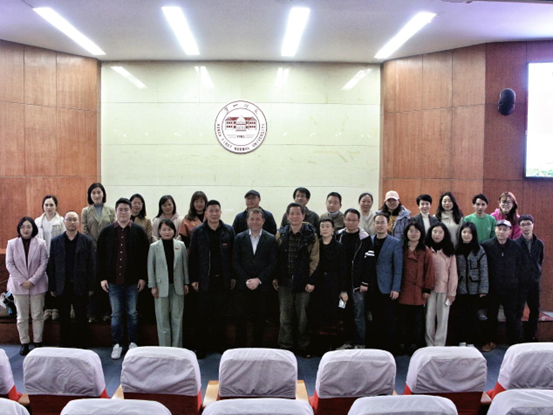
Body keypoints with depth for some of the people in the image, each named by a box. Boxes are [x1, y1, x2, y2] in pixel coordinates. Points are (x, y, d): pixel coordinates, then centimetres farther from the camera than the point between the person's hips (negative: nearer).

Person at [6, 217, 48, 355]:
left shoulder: (41, 244, -4)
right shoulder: (12, 244, 0)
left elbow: (43, 264, -5)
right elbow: (9, 264, -2)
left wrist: (33, 280, -13)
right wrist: (21, 281, -11)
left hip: (37, 285, -1)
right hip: (18, 286, 1)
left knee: (37, 315, 6)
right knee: (22, 316, 8)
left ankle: (38, 342, 16)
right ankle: (24, 343, 18)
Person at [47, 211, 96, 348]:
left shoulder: (87, 241, 0)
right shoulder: (55, 241, 5)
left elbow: (92, 265, -3)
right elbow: (51, 265, 4)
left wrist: (91, 286, -7)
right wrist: (52, 287, 0)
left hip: (80, 286, -2)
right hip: (62, 286, 2)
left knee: (81, 318, 5)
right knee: (64, 318, 10)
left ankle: (81, 346, 15)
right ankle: (65, 345, 20)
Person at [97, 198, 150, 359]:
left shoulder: (139, 231, -1)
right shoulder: (107, 231, 3)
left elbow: (145, 255, -2)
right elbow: (99, 255, 3)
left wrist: (143, 277, -6)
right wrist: (102, 277, -2)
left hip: (133, 280, -1)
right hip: (113, 280, 1)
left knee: (132, 313, 9)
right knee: (116, 314, 10)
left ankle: (133, 343, 21)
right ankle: (117, 345, 20)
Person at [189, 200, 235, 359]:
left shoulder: (228, 231, 4)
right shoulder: (198, 232, 2)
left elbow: (233, 254, 5)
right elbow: (193, 256, 2)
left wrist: (233, 276, 2)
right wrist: (193, 279, -2)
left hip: (222, 279, 1)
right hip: (205, 279, 0)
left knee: (220, 314, 8)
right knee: (203, 315, 4)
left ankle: (220, 344, 20)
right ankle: (202, 347, 13)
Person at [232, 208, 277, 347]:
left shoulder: (270, 239, 2)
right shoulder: (239, 238, 6)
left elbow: (272, 263, -2)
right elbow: (235, 262, 2)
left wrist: (258, 280, -10)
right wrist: (246, 280, -8)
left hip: (262, 285, -1)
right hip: (243, 285, 1)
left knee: (259, 319, 4)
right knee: (241, 317, 2)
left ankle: (258, 347, 15)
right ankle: (240, 346, 13)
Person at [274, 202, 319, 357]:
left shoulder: (311, 235, -3)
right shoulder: (280, 234, 5)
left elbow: (314, 259, -4)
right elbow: (275, 257, 7)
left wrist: (311, 280, -8)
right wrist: (275, 277, 3)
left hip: (303, 281, -2)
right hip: (285, 281, 2)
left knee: (302, 316, 7)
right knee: (285, 315, 7)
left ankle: (303, 347, 20)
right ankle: (285, 346, 17)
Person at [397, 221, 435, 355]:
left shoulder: (426, 251, 0)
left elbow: (429, 271, -1)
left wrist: (427, 289, -4)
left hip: (418, 292, -1)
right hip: (403, 291, 1)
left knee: (417, 321, 7)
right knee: (403, 320, 7)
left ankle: (414, 346, 18)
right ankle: (402, 345, 17)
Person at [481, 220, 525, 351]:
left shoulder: (516, 247, -1)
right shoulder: (486, 245, -8)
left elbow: (521, 267, 7)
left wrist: (518, 283, 4)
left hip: (511, 289, 1)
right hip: (492, 289, -1)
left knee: (513, 316, 7)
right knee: (491, 316, 10)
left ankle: (515, 342, 21)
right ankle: (491, 341, 24)